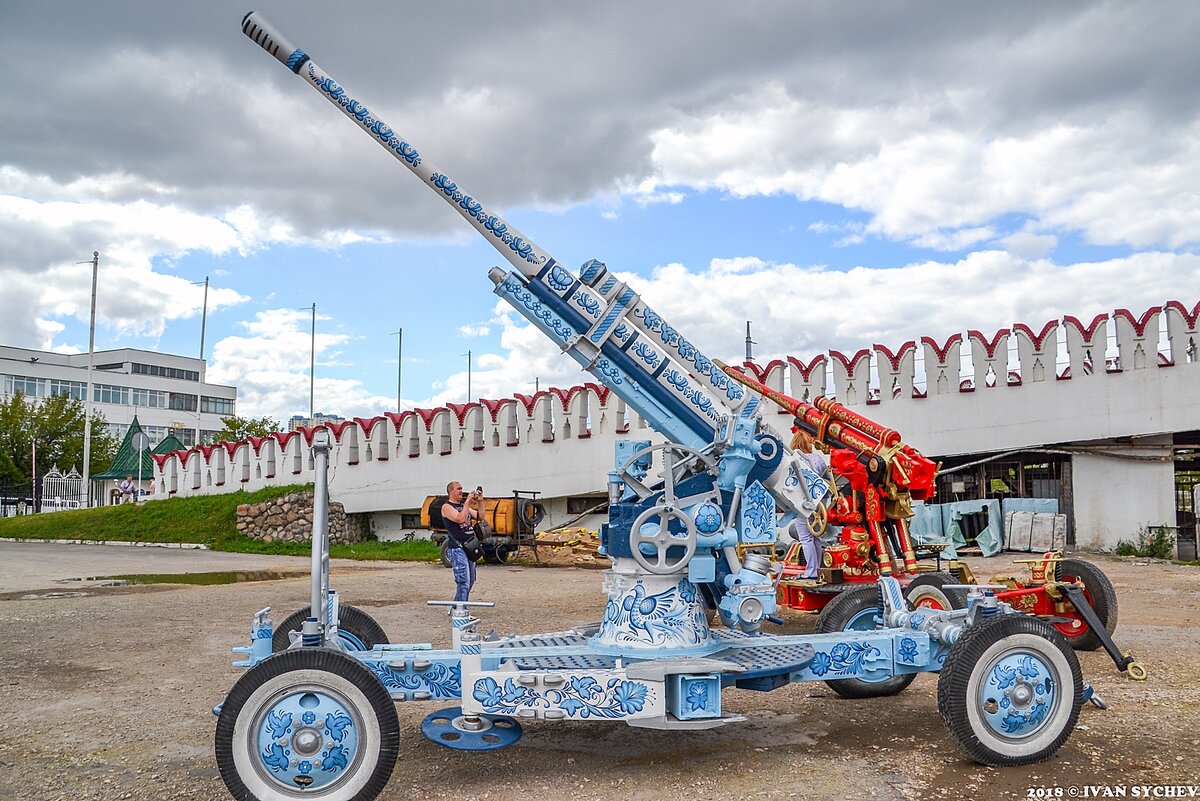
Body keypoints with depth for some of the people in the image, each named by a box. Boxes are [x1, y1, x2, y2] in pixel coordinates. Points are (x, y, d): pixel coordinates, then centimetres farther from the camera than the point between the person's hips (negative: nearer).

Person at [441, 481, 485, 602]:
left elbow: (480, 517, 13)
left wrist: (480, 502, 1)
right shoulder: (447, 507, -6)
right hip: (457, 548, -9)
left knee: (470, 580, 12)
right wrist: (468, 501, -18)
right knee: (463, 581, -15)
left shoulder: (464, 506, 19)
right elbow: (461, 519, -22)